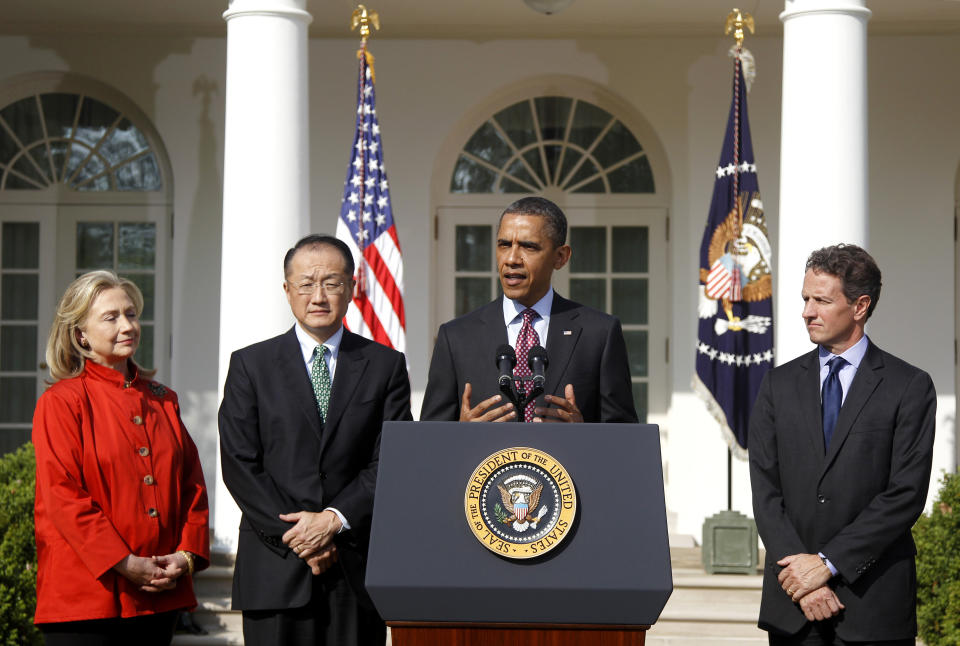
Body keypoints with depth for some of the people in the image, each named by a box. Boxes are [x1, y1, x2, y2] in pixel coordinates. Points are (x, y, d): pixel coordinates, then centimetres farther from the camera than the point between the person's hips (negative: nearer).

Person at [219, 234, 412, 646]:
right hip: (274, 569, 0)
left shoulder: (386, 366, 8)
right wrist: (294, 535, -9)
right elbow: (240, 465, -1)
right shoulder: (251, 365, 7)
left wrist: (336, 519, -12)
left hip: (356, 568, 1)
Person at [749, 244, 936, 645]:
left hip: (874, 601, -2)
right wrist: (802, 581, -9)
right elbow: (765, 491, 2)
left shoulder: (910, 387, -1)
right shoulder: (780, 384, 8)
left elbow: (906, 495, -8)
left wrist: (827, 562, -13)